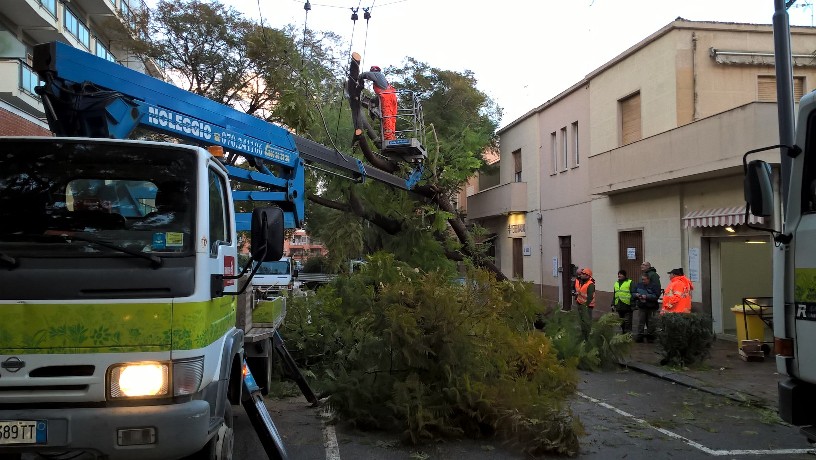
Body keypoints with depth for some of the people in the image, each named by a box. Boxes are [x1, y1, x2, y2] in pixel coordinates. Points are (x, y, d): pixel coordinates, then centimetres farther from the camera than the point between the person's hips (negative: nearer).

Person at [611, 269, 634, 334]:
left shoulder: (630, 282, -2)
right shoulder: (616, 283, 18)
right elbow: (614, 295, 24)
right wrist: (613, 304, 17)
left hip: (627, 306, -7)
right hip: (619, 306, 7)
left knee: (627, 322, -7)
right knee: (621, 323, 12)